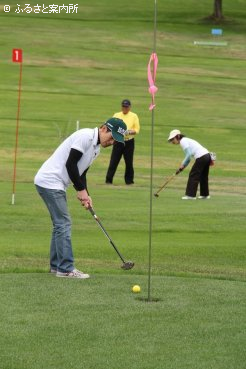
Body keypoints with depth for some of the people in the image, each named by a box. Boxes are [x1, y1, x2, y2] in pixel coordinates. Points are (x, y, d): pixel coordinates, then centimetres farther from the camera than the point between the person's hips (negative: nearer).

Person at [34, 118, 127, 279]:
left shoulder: (96, 148, 15)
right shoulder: (85, 137, -16)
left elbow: (81, 172, 17)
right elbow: (70, 164, -20)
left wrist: (85, 194, 3)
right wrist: (81, 190, -12)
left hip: (57, 185, 10)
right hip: (49, 181, -10)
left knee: (61, 224, 14)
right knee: (64, 223, -10)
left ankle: (56, 265, 20)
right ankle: (66, 268, -10)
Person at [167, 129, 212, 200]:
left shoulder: (183, 141, -5)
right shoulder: (186, 140, 23)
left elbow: (188, 155, -14)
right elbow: (189, 156, 22)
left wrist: (183, 165, -5)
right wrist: (182, 166, 14)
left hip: (201, 157, -10)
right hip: (207, 155, 10)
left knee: (193, 175, -2)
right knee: (203, 176, 19)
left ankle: (191, 195, -1)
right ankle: (205, 194, 27)